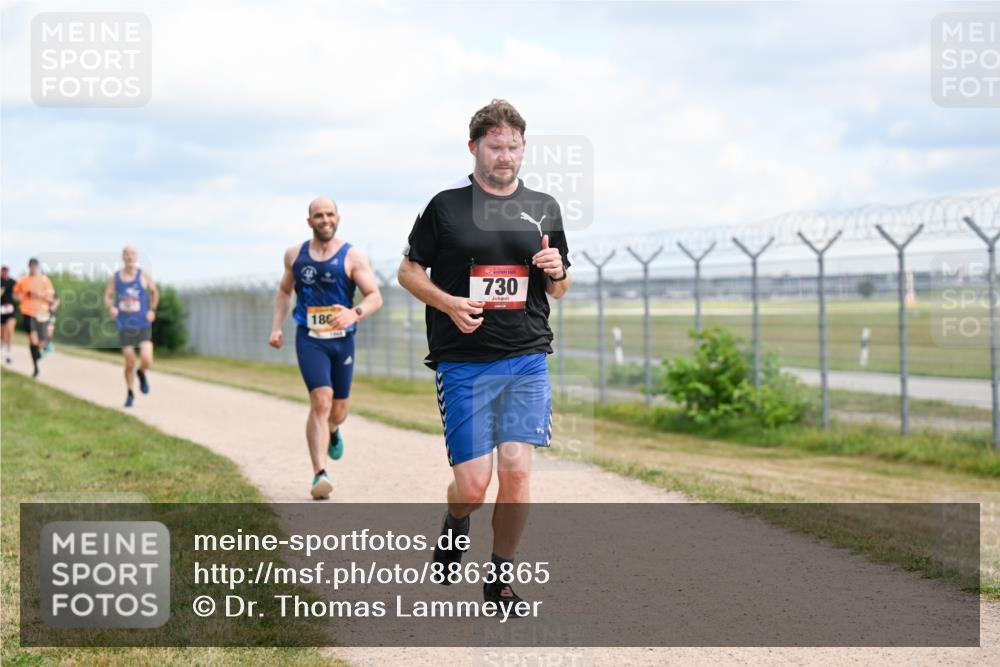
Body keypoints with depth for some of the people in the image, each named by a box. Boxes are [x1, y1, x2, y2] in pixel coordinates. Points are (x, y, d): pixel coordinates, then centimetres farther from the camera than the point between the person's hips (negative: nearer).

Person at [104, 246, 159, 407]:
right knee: (129, 364, 2)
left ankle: (142, 373, 21)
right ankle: (130, 394, 25)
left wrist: (152, 310, 1)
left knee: (147, 362, -15)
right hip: (125, 327, 1)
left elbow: (155, 292, 13)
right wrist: (110, 307, -15)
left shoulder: (144, 276, -2)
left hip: (143, 326, -1)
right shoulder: (114, 278, 0)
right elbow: (107, 296, 6)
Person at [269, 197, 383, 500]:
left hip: (342, 340, 1)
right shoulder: (295, 255, 5)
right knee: (321, 400, -21)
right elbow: (285, 291, 21)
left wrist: (354, 313, -29)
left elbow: (375, 296, -9)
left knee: (338, 412, 11)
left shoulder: (351, 256, -4)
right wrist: (277, 326, 9)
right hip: (309, 339, -1)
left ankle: (331, 431, 50)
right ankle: (320, 475, -22)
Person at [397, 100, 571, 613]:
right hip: (462, 363, -2)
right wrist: (448, 303, -12)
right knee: (473, 484, -5)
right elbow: (408, 270, 6)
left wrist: (557, 272, -6)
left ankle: (501, 578, 11)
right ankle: (455, 524, 31)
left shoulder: (543, 208, 10)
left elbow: (558, 289, 18)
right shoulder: (446, 206, 0)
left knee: (517, 470, -7)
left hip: (527, 361, 2)